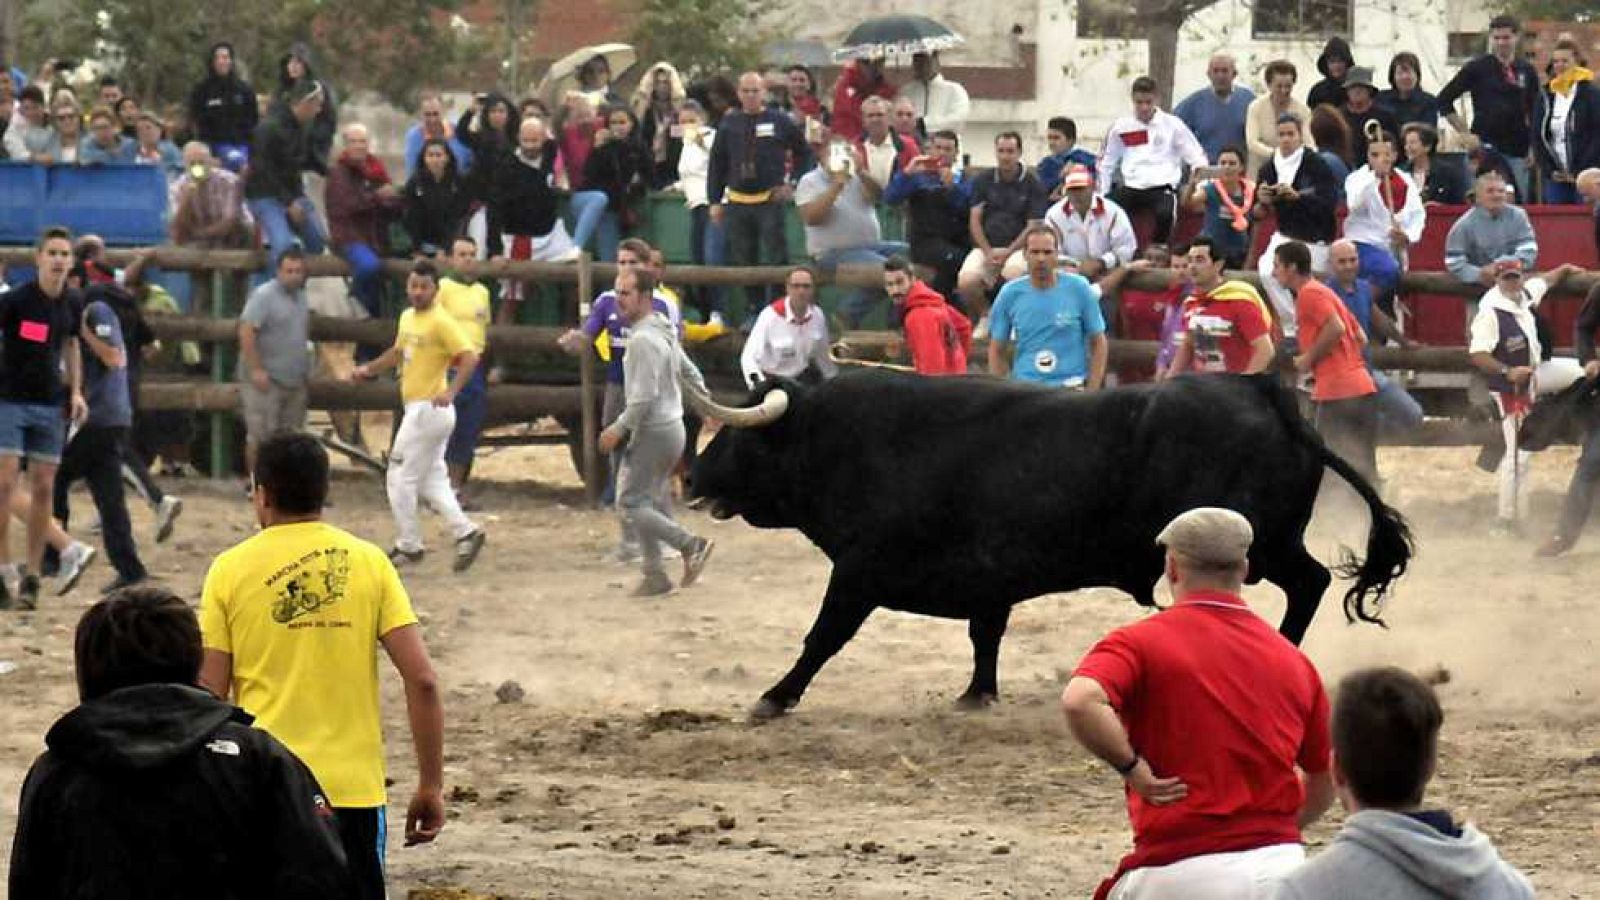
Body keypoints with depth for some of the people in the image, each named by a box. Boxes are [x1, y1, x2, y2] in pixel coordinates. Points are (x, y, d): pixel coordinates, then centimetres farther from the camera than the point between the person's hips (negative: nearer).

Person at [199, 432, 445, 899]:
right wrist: (431, 786, 3)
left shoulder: (231, 569, 0)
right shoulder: (368, 563, 2)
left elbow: (209, 694, -1)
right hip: (354, 790, 1)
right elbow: (422, 681, -4)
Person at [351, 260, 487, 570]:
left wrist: (450, 392, -34)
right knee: (431, 480, 12)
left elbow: (469, 357, -24)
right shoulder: (407, 318, 12)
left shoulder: (441, 322, -16)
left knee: (401, 478, -1)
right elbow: (399, 352, 29)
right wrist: (368, 369, 20)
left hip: (429, 409, -9)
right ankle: (466, 532, 10)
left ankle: (408, 547, 8)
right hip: (418, 409, 9)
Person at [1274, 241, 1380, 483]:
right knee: (1363, 469, 10)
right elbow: (1360, 338, 23)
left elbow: (1336, 328, -20)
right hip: (1361, 388, 9)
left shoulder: (1309, 293, -6)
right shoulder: (1323, 292, 22)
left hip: (1337, 393, -9)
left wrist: (1309, 359, -10)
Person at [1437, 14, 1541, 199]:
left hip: (1517, 152, 2)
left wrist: (1533, 149, 5)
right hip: (1484, 148, -2)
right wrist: (1464, 133, -3)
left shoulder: (1527, 71, 7)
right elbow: (1444, 99, 3)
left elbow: (1535, 114, 14)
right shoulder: (1478, 68, 0)